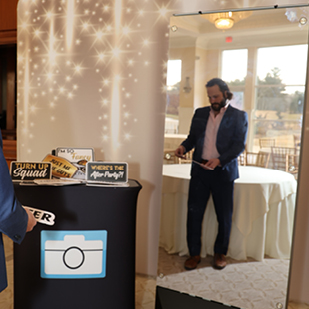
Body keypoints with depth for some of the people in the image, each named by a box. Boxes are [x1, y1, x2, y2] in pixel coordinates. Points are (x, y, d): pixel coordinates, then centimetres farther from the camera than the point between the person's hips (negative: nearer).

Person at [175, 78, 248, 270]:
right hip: (199, 170, 3)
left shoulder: (239, 116, 0)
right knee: (194, 212, 3)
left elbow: (240, 145, -7)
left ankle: (220, 253, 27)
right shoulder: (200, 113, 12)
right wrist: (184, 147, -6)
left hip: (223, 172, -2)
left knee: (224, 216, 8)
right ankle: (194, 253, 17)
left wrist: (219, 160, -20)